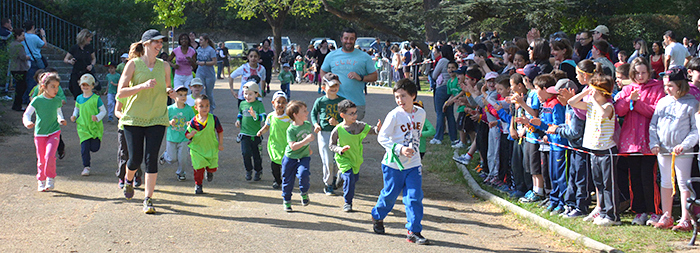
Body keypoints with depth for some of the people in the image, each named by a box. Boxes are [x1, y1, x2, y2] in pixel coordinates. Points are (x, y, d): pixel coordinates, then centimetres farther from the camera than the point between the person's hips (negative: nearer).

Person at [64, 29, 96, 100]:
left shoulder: (90, 47, 2)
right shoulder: (74, 48, -3)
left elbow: (93, 58, 16)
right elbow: (65, 59, 5)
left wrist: (92, 65, -5)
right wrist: (70, 61, -18)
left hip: (88, 73, 1)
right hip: (76, 74, -1)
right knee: (77, 96, -1)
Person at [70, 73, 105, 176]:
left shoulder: (96, 98, -5)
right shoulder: (79, 98, 6)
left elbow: (103, 111, -2)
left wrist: (97, 117, -19)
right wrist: (74, 116, 5)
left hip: (95, 126, -2)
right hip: (83, 127, 2)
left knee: (94, 148, -1)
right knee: (84, 148, -6)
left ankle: (97, 139, 35)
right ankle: (86, 167, 6)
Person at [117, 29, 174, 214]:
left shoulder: (164, 66, 7)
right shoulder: (133, 64, -3)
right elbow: (120, 92, -9)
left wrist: (169, 92, -3)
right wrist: (143, 86, -21)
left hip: (157, 119, 2)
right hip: (134, 119, -2)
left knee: (151, 159, -7)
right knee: (135, 159, 1)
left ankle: (148, 199, 0)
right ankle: (128, 180, 36)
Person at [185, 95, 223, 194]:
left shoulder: (213, 118, -8)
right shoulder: (193, 121, -9)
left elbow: (220, 131, 4)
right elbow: (187, 135, -3)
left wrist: (220, 144, 2)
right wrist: (191, 134, -26)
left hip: (211, 148, 1)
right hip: (197, 148, -1)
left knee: (212, 167, 6)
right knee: (199, 168, -3)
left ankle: (209, 171, 43)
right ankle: (198, 185, 16)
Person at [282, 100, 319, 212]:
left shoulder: (308, 124, -1)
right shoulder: (291, 130, -19)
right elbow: (293, 146, -27)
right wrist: (306, 140, -34)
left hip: (304, 157, 3)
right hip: (291, 157, -3)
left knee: (303, 174, -23)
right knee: (288, 180, 6)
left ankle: (304, 194, 3)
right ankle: (286, 201, 26)